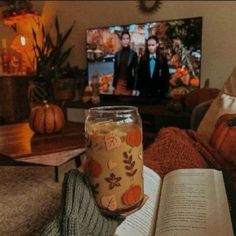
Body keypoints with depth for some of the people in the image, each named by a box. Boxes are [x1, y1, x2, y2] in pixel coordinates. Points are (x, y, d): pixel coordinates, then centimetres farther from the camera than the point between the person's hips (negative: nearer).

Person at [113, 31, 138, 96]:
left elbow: (135, 71, -3)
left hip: (128, 84, -2)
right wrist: (114, 85, 7)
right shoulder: (117, 54, 7)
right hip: (118, 83, 3)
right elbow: (115, 70, 10)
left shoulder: (133, 54, -2)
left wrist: (134, 88, -8)